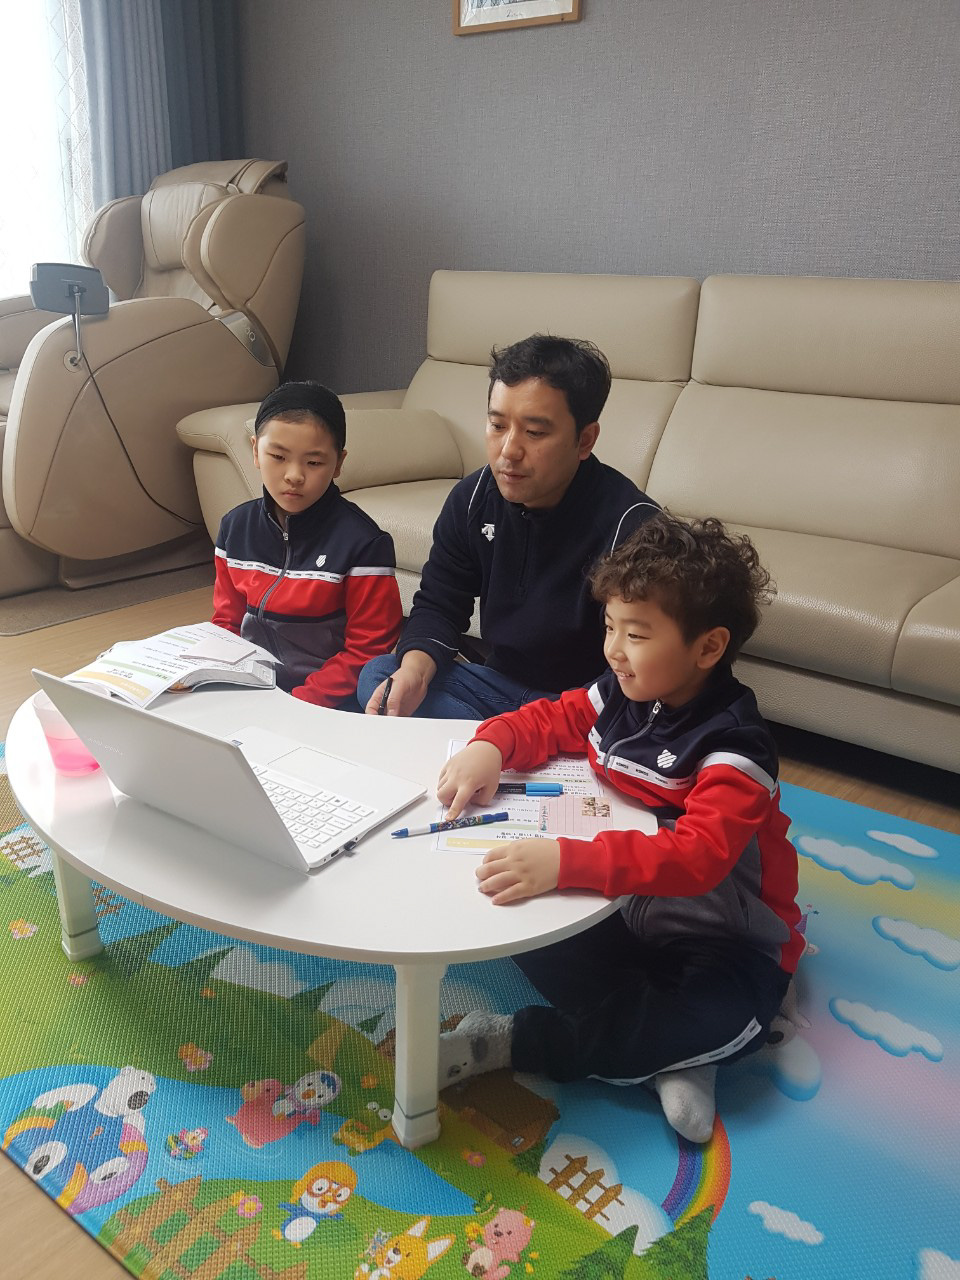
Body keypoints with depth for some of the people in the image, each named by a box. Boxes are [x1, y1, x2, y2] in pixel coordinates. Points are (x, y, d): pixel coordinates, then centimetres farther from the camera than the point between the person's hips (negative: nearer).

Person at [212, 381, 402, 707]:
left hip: (324, 701, -5)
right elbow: (227, 622, 16)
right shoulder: (236, 527, 8)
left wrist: (299, 704, -17)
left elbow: (366, 653, -8)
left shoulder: (362, 542, -11)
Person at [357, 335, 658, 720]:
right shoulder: (474, 499, -2)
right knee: (377, 675, -10)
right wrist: (415, 670, -16)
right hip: (499, 683, 7)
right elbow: (438, 606, 6)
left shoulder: (629, 525, -22)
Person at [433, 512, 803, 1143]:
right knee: (525, 923, -12)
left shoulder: (733, 747, -26)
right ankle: (667, 1050, -13)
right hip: (628, 913, 6)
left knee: (727, 1019, -35)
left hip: (727, 943, -6)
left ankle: (517, 1041, -21)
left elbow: (696, 856, -41)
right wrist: (490, 745, -16)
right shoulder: (619, 695, -5)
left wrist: (563, 861, -52)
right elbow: (548, 720, 9)